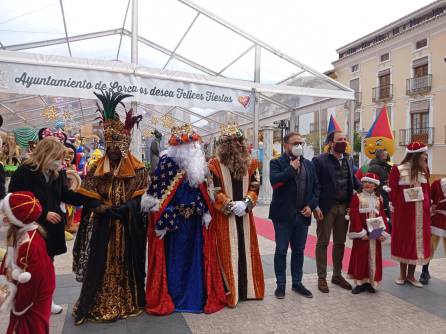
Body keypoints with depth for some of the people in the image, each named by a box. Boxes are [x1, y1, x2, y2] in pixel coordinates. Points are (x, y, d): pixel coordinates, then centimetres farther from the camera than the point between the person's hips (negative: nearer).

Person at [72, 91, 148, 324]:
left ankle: (128, 302, 24)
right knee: (101, 264, 4)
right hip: (103, 226, 1)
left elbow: (140, 198, -3)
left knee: (126, 263, 8)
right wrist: (105, 208, -13)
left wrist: (122, 208, -16)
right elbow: (88, 196, 2)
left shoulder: (137, 169, -1)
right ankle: (99, 305, 19)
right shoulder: (97, 168, 5)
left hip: (128, 226, -1)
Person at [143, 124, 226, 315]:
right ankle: (169, 298, 24)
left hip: (195, 220, 5)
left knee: (195, 257, 12)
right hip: (173, 220, -5)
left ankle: (196, 295, 27)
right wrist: (161, 222, -17)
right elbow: (157, 194, -13)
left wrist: (206, 213, 3)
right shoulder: (166, 163, -12)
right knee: (174, 259, 6)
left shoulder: (198, 163, 6)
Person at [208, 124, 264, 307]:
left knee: (246, 251, 11)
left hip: (245, 215, 4)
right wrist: (231, 206, -16)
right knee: (227, 253, 1)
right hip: (224, 216, -4)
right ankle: (229, 292, 13)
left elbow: (255, 186, 5)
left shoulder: (250, 163, 8)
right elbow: (214, 191, -9)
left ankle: (247, 288, 26)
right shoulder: (215, 164, -6)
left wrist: (245, 203, -11)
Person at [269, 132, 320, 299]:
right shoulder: (277, 163, -4)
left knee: (299, 250, 14)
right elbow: (274, 181, -21)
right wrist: (291, 168, -17)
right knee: (281, 251, 6)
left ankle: (297, 283, 28)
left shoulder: (309, 164, 12)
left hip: (303, 215, 5)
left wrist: (311, 205, -2)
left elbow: (316, 186, 11)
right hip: (283, 215, -4)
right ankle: (281, 284, 19)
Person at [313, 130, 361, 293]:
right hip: (326, 207, -6)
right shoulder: (319, 160, -9)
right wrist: (316, 206, -17)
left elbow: (354, 181, 17)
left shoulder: (348, 160, 11)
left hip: (344, 207, 6)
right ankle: (322, 277, 17)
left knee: (340, 243, 15)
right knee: (323, 242, 5)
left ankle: (337, 275, 30)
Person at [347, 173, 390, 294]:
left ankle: (371, 282, 21)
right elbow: (354, 216, -11)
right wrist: (361, 233, -16)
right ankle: (360, 282, 12)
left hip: (375, 233, 4)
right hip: (361, 233, -4)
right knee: (360, 257, 2)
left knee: (374, 257, 9)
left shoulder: (378, 199, 10)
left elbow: (383, 216, 7)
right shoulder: (356, 197, -4)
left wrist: (383, 232, -5)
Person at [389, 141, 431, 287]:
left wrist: (428, 205, 1)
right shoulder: (398, 170, -8)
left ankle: (411, 275, 21)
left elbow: (427, 189, 10)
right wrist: (397, 205, -4)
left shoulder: (424, 170, 6)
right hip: (404, 211, -4)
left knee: (419, 240, 8)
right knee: (403, 240, 6)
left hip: (421, 212, 4)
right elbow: (392, 190, -4)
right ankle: (402, 273, 21)